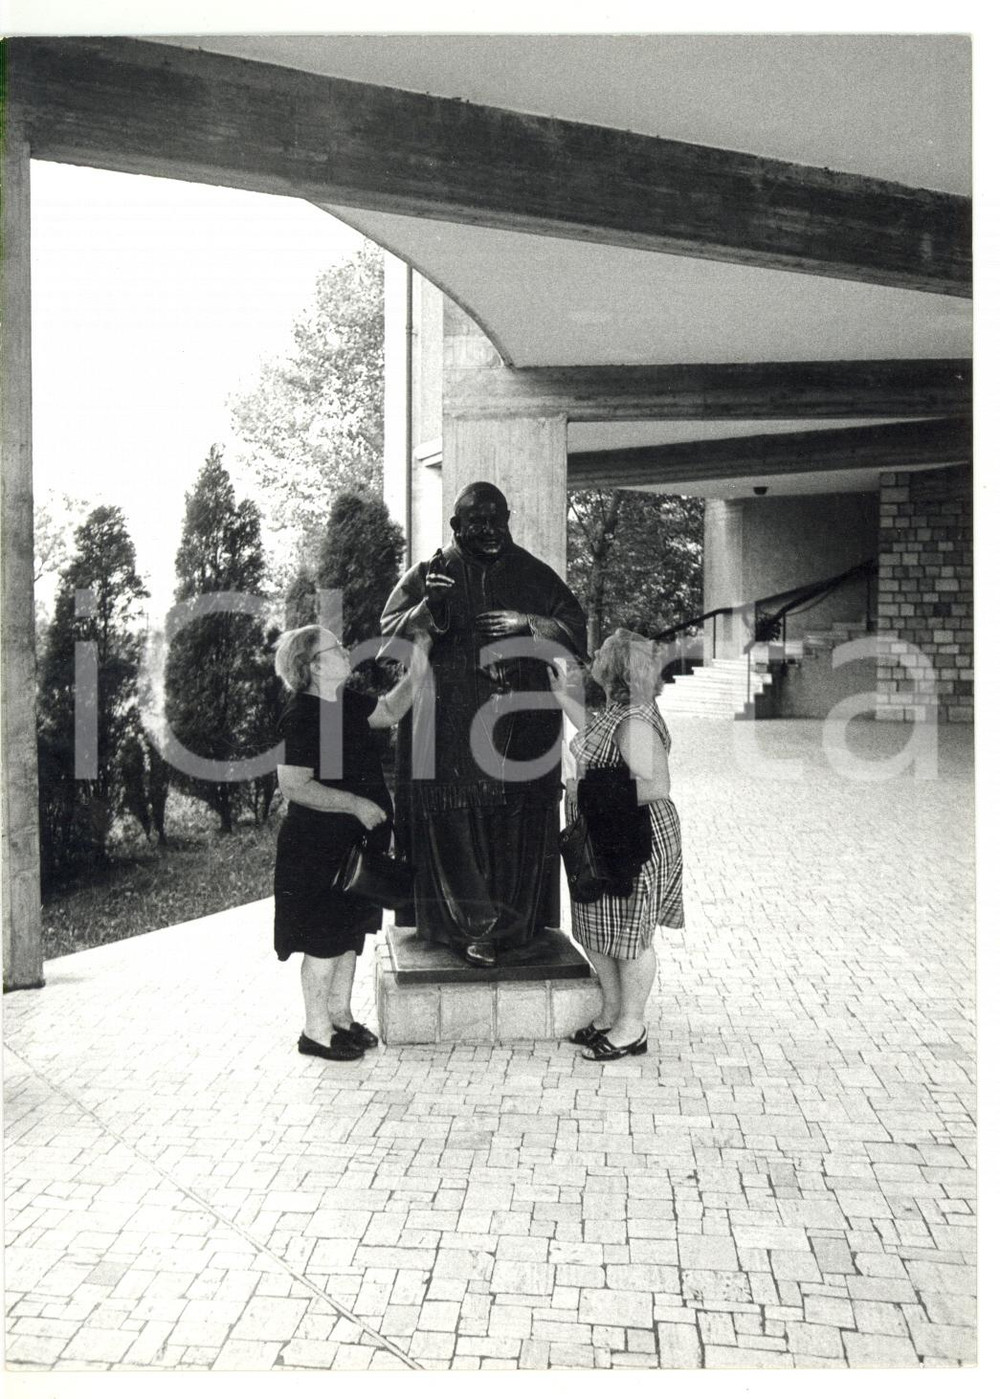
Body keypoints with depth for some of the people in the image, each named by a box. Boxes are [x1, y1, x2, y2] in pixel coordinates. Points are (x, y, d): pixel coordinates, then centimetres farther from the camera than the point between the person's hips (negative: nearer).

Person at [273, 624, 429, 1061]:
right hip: (318, 848, -9)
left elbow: (388, 711, 23)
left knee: (350, 930, 16)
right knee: (325, 936, 0)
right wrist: (356, 803, -23)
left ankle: (340, 1014, 29)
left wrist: (415, 676, 8)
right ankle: (316, 1030, 12)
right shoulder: (301, 717, -20)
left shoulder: (345, 702, 7)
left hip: (355, 842, 9)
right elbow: (294, 786, -24)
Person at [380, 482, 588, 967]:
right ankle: (475, 926, 3)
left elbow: (576, 632, 5)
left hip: (521, 722, 1)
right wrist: (427, 612, -20)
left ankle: (513, 924, 12)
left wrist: (527, 625, -12)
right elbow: (389, 636, -1)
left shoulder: (535, 577, 11)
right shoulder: (427, 576, 7)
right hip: (450, 723, -1)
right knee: (454, 822, -6)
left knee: (516, 824, 0)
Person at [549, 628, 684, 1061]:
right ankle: (611, 1013, 33)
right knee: (595, 930, 18)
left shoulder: (635, 722, -24)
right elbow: (596, 738, 29)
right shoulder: (616, 709, 8)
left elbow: (656, 786, -31)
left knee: (628, 934, 3)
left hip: (634, 843, -10)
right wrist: (564, 696, 25)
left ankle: (632, 1028, 17)